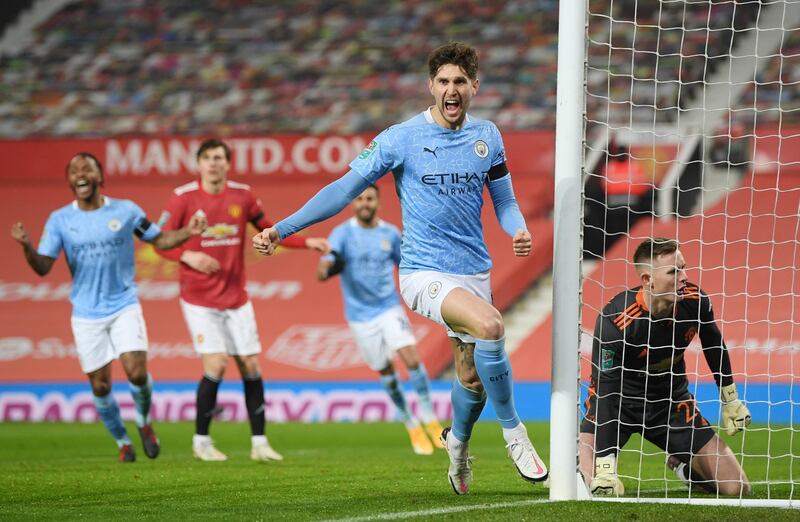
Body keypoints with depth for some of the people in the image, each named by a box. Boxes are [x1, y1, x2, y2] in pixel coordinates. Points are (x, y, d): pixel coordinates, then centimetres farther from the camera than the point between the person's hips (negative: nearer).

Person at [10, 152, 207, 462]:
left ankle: (144, 422, 15)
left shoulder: (126, 211, -2)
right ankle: (122, 442, 25)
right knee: (100, 386, 2)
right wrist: (26, 247, -27)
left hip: (124, 306, -1)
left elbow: (160, 240, 8)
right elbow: (43, 268, -7)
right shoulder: (60, 220, -2)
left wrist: (188, 232, -10)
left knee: (137, 372, -16)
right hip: (86, 314, 1)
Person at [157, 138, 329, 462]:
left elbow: (268, 229, 14)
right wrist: (187, 256, -23)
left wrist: (306, 243, 2)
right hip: (199, 299, -4)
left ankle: (259, 443, 11)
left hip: (236, 299, 4)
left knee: (251, 366, 2)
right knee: (216, 365, -13)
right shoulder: (183, 198, -8)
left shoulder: (242, 195, 2)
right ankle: (201, 441, 3)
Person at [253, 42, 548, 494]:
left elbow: (504, 200, 14)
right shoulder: (402, 138, -7)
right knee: (490, 326, -31)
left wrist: (520, 232, -9)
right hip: (425, 273, -5)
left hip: (475, 273, 5)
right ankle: (514, 432, -15)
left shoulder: (487, 136, 5)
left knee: (473, 378, 9)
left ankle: (458, 442, 43)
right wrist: (282, 229, -10)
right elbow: (346, 188, -5)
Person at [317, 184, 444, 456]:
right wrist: (326, 268, -45)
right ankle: (412, 426, 21)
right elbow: (323, 269, -22)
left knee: (411, 358, -17)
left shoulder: (390, 233, 1)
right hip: (360, 316, -1)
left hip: (389, 308, 1)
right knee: (385, 372, 5)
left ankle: (430, 420, -4)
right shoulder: (343, 233, -9)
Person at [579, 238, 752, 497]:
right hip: (619, 401, -4)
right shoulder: (616, 320, -31)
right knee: (601, 486, -28)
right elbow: (603, 390, -30)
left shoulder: (695, 301, -16)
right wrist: (604, 465, -37)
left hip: (673, 401, 4)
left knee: (737, 489, -4)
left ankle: (683, 464, 30)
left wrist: (730, 399, 17)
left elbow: (713, 344, 8)